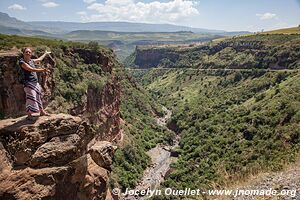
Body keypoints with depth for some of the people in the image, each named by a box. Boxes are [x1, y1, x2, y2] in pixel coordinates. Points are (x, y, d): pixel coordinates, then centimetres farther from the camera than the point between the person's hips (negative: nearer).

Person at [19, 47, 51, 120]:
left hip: (36, 82, 8)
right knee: (31, 98, -12)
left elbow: (39, 59, 32)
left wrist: (45, 53, 45)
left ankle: (42, 111, 31)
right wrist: (42, 70, -33)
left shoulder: (32, 61, 12)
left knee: (39, 97, 17)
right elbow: (31, 69, -23)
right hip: (29, 83, -8)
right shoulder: (22, 62, -10)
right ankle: (29, 115, -1)